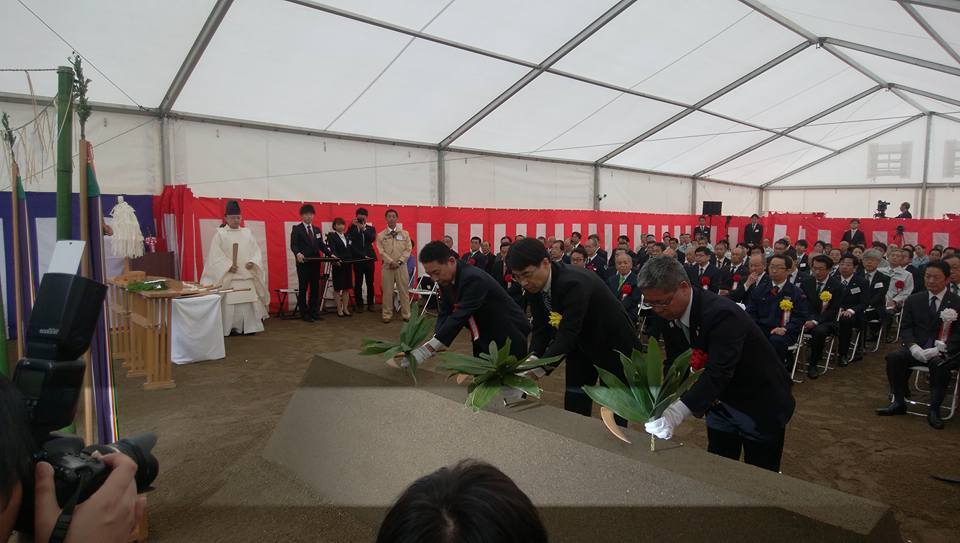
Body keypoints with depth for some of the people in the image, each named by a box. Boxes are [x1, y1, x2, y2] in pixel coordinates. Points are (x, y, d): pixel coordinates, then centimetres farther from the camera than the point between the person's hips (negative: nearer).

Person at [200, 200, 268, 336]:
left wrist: (253, 262, -10)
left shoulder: (247, 233, 12)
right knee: (230, 303, -6)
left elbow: (256, 251, 9)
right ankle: (231, 328, 2)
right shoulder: (220, 234, 1)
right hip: (228, 276, -3)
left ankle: (249, 326, 9)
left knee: (248, 301, 2)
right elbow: (215, 255, -6)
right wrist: (228, 266, -18)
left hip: (247, 275, 3)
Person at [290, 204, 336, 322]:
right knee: (303, 288, 1)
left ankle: (314, 312, 16)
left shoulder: (317, 230, 16)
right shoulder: (296, 229, -1)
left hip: (315, 263, 5)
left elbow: (321, 245, 13)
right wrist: (298, 253, -32)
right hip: (303, 263, -5)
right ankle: (304, 313, 8)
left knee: (315, 288, 8)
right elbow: (293, 245, -12)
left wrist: (331, 254, -3)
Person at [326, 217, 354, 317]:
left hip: (348, 265, 5)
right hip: (338, 264, -5)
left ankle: (345, 309, 13)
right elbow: (333, 250, -14)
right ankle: (339, 310, 7)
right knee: (338, 288, 1)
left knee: (347, 288, 7)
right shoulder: (332, 236, -1)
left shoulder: (347, 237, 15)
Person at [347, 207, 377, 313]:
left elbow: (372, 239, -7)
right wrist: (355, 226, -12)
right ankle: (359, 304, 6)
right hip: (358, 259, -1)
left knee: (370, 283, 2)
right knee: (358, 283, -1)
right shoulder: (352, 228, 7)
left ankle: (370, 304, 10)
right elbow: (350, 240, -9)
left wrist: (363, 228, -14)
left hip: (369, 258, 1)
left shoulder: (370, 228, 11)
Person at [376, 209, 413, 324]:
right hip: (387, 266, 0)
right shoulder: (381, 235, 5)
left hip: (401, 266, 1)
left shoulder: (405, 233, 7)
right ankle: (387, 315, 8)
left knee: (404, 290, 2)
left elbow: (408, 249, 1)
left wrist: (399, 261, -10)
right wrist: (391, 262, -14)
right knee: (387, 291, 1)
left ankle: (406, 315, 9)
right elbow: (381, 251, -2)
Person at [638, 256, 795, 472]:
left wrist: (676, 413, -50)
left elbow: (718, 372, -41)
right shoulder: (671, 316, -9)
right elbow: (674, 365, -6)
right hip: (720, 403, 6)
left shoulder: (722, 314, -33)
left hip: (760, 406, -6)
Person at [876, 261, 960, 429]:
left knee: (938, 364, -36)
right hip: (918, 348, 3)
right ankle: (899, 402, -13)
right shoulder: (913, 300, 9)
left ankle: (934, 409, -20)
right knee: (893, 357, -25)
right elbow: (906, 328, 7)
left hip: (945, 352, -3)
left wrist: (938, 349, -22)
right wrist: (913, 346, -14)